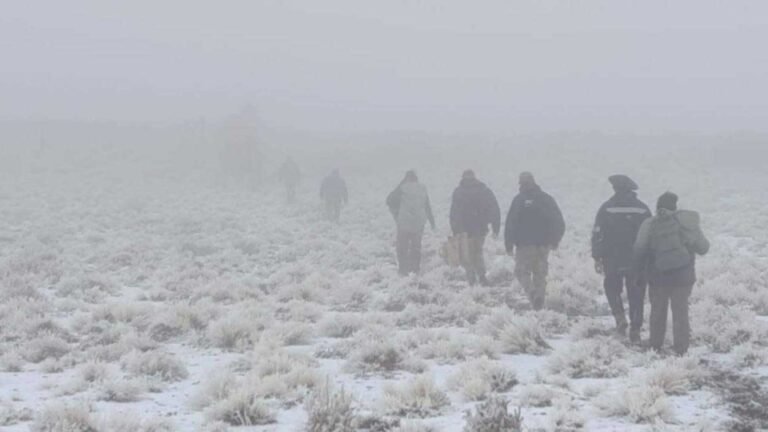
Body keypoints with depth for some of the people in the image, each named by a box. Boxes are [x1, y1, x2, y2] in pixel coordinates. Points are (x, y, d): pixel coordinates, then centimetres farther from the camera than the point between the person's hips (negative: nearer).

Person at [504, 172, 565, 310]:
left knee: (522, 271, 6)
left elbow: (510, 223, -9)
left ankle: (532, 291, -19)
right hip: (544, 244, 4)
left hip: (525, 244, -4)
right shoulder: (547, 199, 5)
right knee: (540, 273, 13)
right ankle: (539, 300, 10)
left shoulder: (519, 200, -6)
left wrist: (509, 245, -3)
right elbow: (559, 222, 6)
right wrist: (555, 241, 16)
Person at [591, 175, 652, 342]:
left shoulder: (607, 208, -6)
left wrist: (597, 257, -1)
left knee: (612, 289, 19)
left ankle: (620, 316, -2)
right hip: (637, 262, 1)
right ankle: (635, 330, 4)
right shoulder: (642, 209, 1)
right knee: (636, 295, 7)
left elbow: (598, 234, -7)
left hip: (613, 260, -1)